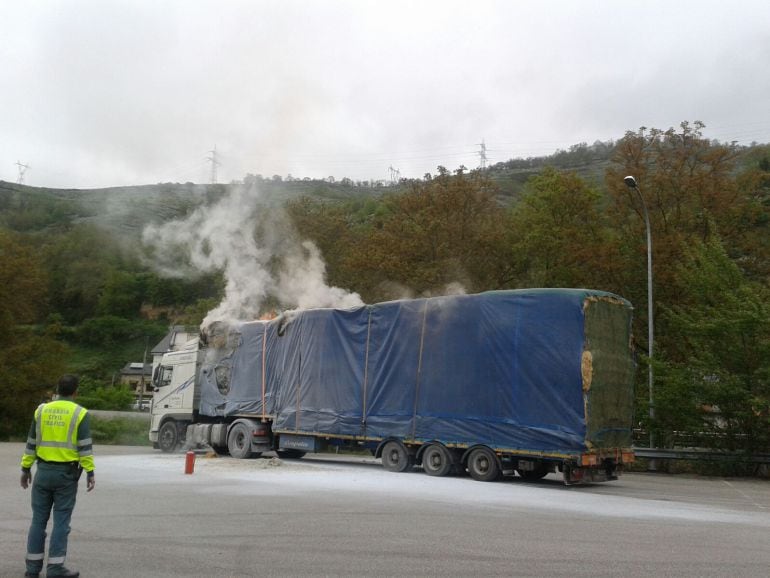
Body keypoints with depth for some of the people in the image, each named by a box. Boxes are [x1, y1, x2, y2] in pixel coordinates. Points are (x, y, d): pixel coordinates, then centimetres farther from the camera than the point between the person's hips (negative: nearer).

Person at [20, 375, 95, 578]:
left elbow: (31, 443, 8)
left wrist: (26, 469, 15)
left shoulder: (42, 410, 5)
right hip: (66, 473, -4)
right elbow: (85, 446, -12)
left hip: (43, 471, 4)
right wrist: (90, 472, -10)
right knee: (61, 521, 1)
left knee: (39, 519, 11)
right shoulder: (79, 414, -7)